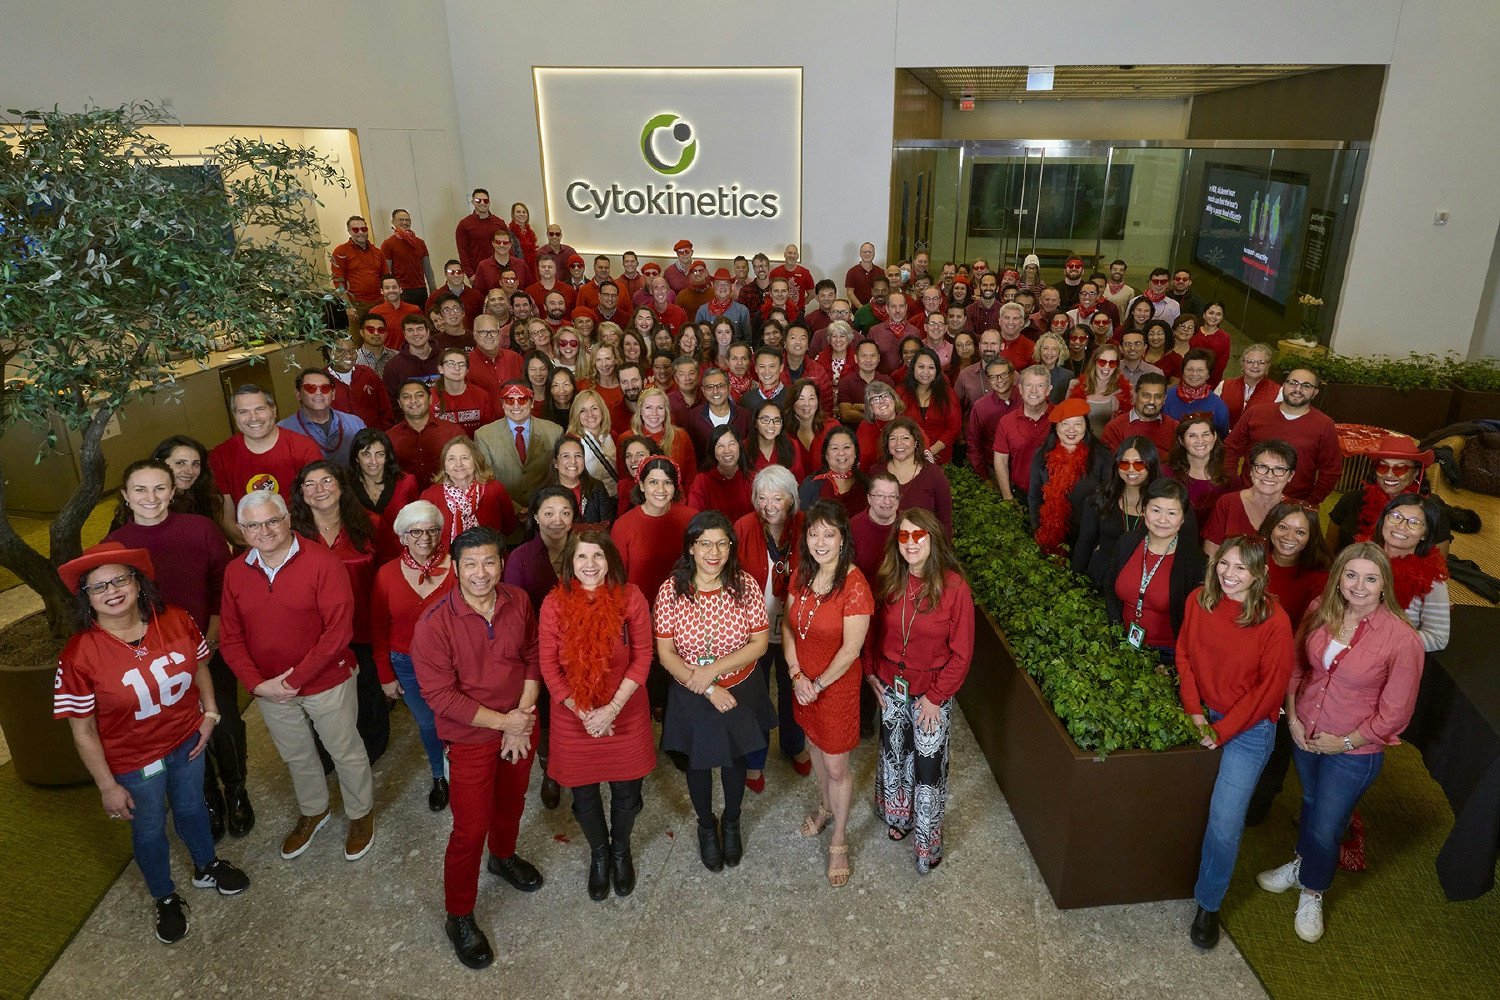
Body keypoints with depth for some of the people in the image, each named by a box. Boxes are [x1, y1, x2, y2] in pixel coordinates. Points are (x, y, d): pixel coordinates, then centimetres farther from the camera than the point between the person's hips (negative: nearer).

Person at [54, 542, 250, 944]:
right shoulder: (79, 655, -25)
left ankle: (207, 866, 55)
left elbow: (200, 665, 4)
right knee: (150, 831, 19)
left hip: (187, 742, 3)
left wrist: (209, 712, -4)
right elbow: (83, 732, -17)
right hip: (134, 762, -2)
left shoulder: (176, 621, -16)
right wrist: (108, 787, -12)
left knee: (191, 807, 26)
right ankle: (166, 900, 47)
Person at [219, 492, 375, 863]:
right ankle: (313, 812, 50)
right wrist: (258, 683, -12)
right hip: (269, 690, 5)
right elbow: (230, 638, 0)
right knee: (296, 756, 25)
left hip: (327, 683, -5)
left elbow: (338, 631, -23)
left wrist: (296, 678, -21)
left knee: (346, 752, 13)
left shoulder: (323, 563, -19)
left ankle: (361, 813, 38)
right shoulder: (235, 572, -3)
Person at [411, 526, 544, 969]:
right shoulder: (435, 623, -23)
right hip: (471, 738, -4)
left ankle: (504, 856, 56)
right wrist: (503, 721, -21)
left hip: (520, 728, 5)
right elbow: (440, 695, -21)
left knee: (512, 800, 26)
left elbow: (532, 656, 0)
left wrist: (523, 717, -11)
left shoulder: (518, 602, -10)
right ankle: (459, 917, 26)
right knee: (470, 829, 3)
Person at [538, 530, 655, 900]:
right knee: (584, 796, 17)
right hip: (573, 716, 1)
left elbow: (642, 657, -11)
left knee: (626, 793, 17)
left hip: (625, 713, 0)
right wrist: (583, 713, -14)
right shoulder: (553, 604, -12)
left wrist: (611, 709, -17)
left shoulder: (631, 598, -14)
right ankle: (598, 853, 48)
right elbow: (549, 666, -7)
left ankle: (620, 850, 48)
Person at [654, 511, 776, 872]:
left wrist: (713, 669, -22)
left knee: (734, 760, 23)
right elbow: (665, 653, -14)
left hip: (741, 692, 1)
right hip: (691, 697, -1)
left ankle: (731, 823, 52)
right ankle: (706, 827, 51)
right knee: (699, 763, 21)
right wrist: (708, 690, -19)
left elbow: (759, 643, -12)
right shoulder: (671, 590, -18)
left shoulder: (745, 585, -16)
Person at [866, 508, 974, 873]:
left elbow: (961, 653, -15)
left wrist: (935, 696, -13)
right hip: (890, 687, 4)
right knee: (893, 755, 21)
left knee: (928, 767, 5)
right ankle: (898, 816, 47)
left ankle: (928, 841, 28)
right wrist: (871, 673, 2)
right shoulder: (889, 580, -8)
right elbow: (874, 630, 7)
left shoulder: (953, 586, -20)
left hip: (931, 692, -4)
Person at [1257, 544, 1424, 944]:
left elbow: (1395, 713, -15)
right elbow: (1297, 666, 5)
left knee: (1326, 827, 10)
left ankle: (1312, 892, 38)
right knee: (1311, 803, 27)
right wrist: (1292, 717, -3)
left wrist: (1346, 742, -12)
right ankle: (1301, 863, 53)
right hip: (1305, 735, 4)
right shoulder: (1321, 615, -10)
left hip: (1353, 751, -4)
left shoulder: (1402, 639, -23)